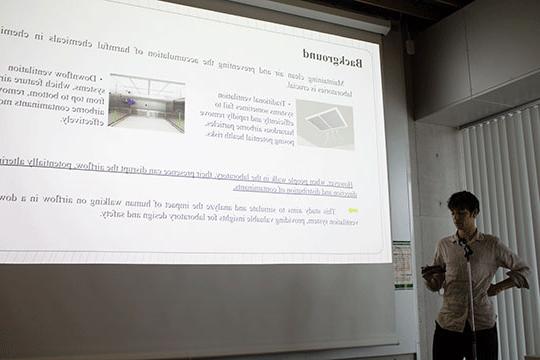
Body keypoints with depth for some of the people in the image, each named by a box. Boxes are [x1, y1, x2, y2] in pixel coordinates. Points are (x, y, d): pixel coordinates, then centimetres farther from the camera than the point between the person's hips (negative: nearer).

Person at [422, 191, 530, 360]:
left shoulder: (492, 244, 4)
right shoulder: (443, 245, 8)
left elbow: (522, 269, 16)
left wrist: (499, 287, 3)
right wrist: (429, 278, -9)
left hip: (483, 324, -1)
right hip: (448, 324, 1)